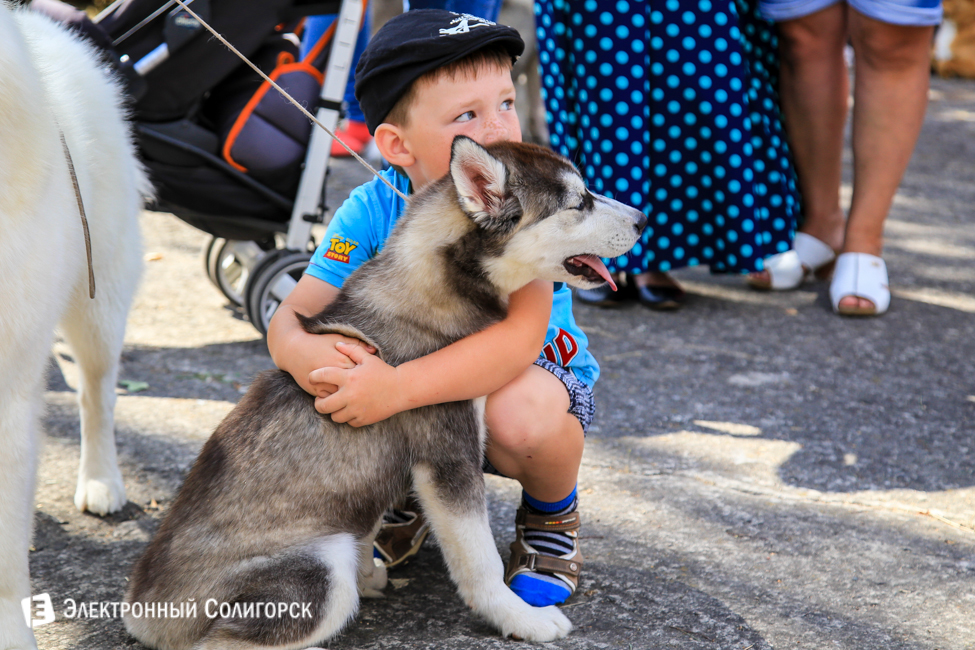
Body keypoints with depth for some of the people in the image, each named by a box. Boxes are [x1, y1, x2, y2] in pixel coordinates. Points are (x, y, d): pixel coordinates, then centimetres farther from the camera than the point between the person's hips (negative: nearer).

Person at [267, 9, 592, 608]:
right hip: (416, 402, 4)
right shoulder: (371, 212, -16)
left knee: (522, 411, -38)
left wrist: (396, 388, -53)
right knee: (334, 379, -23)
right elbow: (292, 315, -17)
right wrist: (300, 351, -44)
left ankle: (552, 515, -1)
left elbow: (522, 335, -40)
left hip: (537, 374, -3)